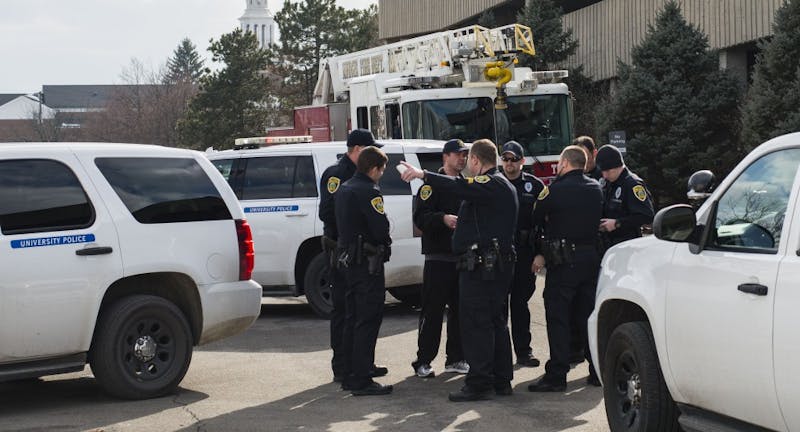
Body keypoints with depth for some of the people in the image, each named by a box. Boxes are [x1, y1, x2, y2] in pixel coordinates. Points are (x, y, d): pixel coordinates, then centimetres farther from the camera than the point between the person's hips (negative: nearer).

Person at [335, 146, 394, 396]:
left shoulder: (344, 189, 13)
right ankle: (361, 381, -5)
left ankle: (350, 376, 22)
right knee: (368, 322, -5)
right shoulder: (368, 192, -16)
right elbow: (381, 229, -19)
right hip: (368, 263, -9)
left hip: (348, 260, 9)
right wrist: (385, 244, 0)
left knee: (353, 320, 16)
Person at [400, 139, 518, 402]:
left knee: (476, 323, -8)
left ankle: (479, 383, -7)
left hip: (480, 266, -11)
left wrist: (424, 175, -33)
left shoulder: (491, 185, -14)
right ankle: (501, 380, 21)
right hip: (499, 264, 11)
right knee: (496, 322, 15)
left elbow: (460, 188, -31)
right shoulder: (501, 185, 19)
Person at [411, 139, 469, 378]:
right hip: (438, 258, -7)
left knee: (460, 309, 10)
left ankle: (455, 358, 18)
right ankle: (423, 361, -1)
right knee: (432, 311, -5)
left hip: (462, 257, 7)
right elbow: (420, 217, -15)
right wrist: (443, 218, -29)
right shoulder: (433, 184, -4)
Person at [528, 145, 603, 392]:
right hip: (591, 258, 6)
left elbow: (536, 219, -3)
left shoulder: (556, 189, -11)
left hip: (563, 260, -6)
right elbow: (596, 220, 13)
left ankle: (557, 375, -5)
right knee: (590, 315, 13)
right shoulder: (596, 189, 8)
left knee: (558, 318, -3)